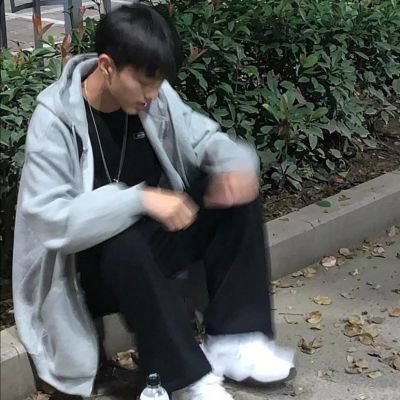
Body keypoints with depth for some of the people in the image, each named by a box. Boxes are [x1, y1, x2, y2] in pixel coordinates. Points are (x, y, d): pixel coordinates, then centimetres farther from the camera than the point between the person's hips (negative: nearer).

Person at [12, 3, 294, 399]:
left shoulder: (154, 97, -6)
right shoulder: (55, 121, -23)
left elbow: (204, 139, 2)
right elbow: (50, 220, -31)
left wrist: (237, 164, -22)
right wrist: (140, 199, -40)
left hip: (152, 237, 6)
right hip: (92, 263, -6)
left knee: (236, 190, -12)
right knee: (123, 243, -39)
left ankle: (232, 340, -14)